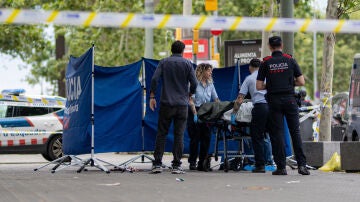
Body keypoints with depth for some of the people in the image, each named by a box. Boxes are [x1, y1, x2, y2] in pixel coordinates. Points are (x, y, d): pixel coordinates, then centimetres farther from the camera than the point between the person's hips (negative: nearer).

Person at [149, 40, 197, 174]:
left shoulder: (164, 62, 5)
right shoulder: (187, 63, 3)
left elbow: (154, 79, -6)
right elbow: (194, 83, -3)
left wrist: (152, 96, 1)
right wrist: (189, 95, 16)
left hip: (166, 103, 1)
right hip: (182, 104, -1)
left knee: (161, 134, 5)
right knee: (179, 134, 2)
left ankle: (157, 164, 1)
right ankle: (176, 165, 0)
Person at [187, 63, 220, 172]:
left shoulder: (210, 85, 12)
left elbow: (216, 99, 13)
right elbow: (191, 100, -14)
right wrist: (195, 113, -24)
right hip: (195, 113, -6)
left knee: (206, 138, -1)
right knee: (195, 138, -5)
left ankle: (202, 163, 5)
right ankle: (192, 162, 5)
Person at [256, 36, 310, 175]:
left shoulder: (266, 63, 1)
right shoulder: (290, 60, 2)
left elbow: (259, 86, -1)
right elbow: (301, 82, 1)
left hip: (274, 100, 0)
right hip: (290, 99, 0)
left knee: (277, 133, 2)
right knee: (295, 132, 4)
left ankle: (281, 167, 0)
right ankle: (301, 164, -2)